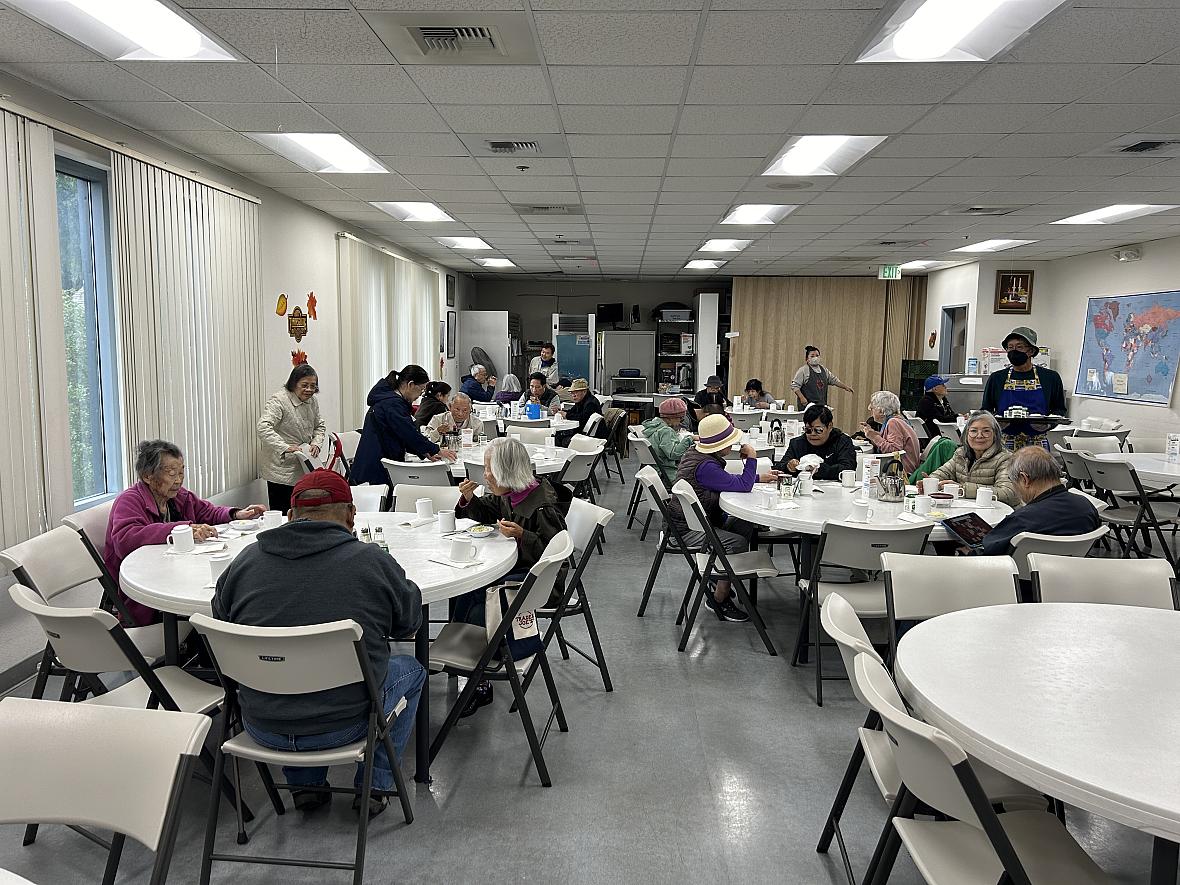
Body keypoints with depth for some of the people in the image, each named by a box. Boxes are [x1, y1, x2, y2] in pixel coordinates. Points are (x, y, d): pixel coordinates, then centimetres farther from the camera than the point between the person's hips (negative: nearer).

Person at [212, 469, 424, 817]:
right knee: (411, 671, 24)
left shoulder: (245, 560, -4)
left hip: (261, 726, 4)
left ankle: (305, 786, 30)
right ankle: (374, 786, 22)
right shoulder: (373, 560, -13)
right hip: (342, 726, -3)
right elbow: (410, 623, 3)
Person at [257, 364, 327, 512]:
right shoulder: (278, 400, -15)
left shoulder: (312, 400, 8)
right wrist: (285, 447, -36)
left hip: (304, 469, 7)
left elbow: (319, 426, 21)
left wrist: (316, 444, 1)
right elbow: (263, 428, -27)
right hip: (282, 470, -7)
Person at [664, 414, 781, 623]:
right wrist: (751, 458, -10)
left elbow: (727, 480, 21)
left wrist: (759, 477, 16)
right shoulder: (705, 466, -27)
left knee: (746, 526, 5)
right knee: (737, 543, -22)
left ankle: (719, 580, 15)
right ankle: (719, 599, -6)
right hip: (686, 529, -11)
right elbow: (742, 486, -24)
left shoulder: (696, 453, 6)